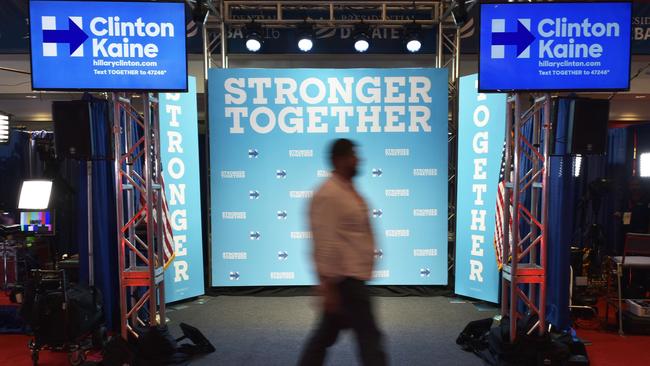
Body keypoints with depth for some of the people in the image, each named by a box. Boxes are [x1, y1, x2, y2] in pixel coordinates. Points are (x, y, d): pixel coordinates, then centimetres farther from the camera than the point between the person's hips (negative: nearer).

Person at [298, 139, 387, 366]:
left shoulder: (350, 191, 13)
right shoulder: (328, 195, -17)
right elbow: (325, 244, -21)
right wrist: (329, 286, -21)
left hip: (352, 277, 10)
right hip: (344, 280, -10)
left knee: (326, 334, 17)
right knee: (369, 336, 0)